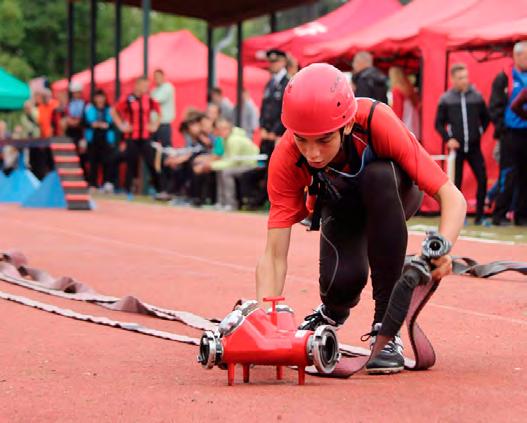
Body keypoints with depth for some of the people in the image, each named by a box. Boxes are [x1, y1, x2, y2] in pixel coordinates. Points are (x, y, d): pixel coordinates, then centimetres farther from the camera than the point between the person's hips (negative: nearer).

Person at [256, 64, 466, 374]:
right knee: (342, 280, -30)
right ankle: (332, 313, 13)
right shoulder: (286, 159, -32)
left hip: (396, 194, -1)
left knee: (377, 176, -38)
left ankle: (386, 329, -28)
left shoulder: (377, 123, -38)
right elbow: (275, 256, -31)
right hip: (340, 205, 1)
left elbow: (453, 198, -37)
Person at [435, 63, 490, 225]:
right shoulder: (446, 99, -1)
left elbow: (486, 118, 15)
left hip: (474, 146, 1)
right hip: (456, 146, -1)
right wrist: (448, 139, -6)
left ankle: (480, 215, 4)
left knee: (482, 179, -5)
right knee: (456, 182, 2)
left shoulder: (477, 97, 3)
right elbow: (439, 123, 4)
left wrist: (480, 132, 5)